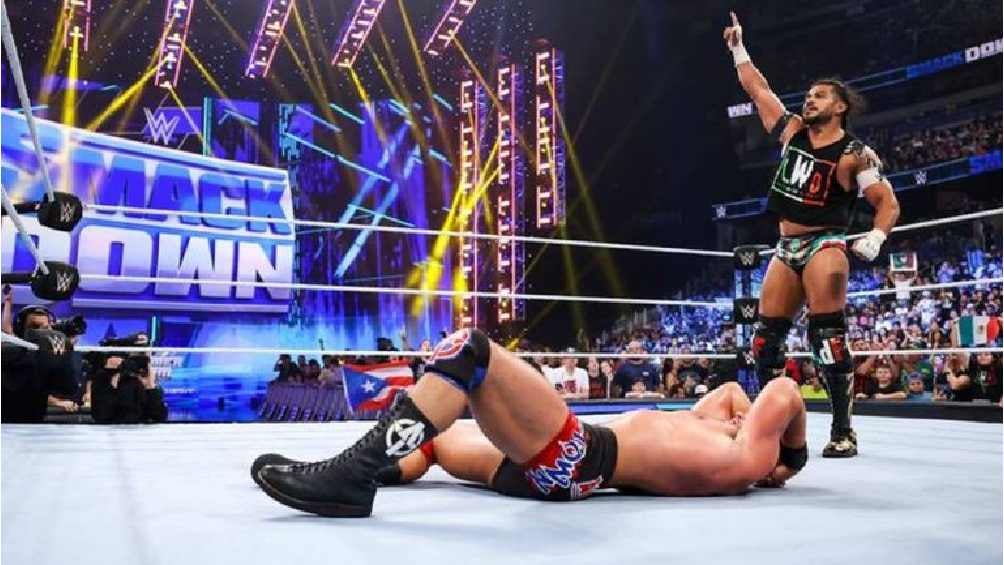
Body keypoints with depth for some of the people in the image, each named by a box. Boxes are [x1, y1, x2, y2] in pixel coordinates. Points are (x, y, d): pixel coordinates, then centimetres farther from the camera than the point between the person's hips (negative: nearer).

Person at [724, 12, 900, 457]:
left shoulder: (854, 154, -6)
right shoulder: (791, 131, 9)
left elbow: (889, 203, -7)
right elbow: (757, 88, 16)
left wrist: (875, 238, -23)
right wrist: (738, 48, 17)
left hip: (824, 247, -6)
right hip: (786, 249, 6)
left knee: (827, 337, -13)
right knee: (765, 338, 5)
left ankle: (843, 432, -5)